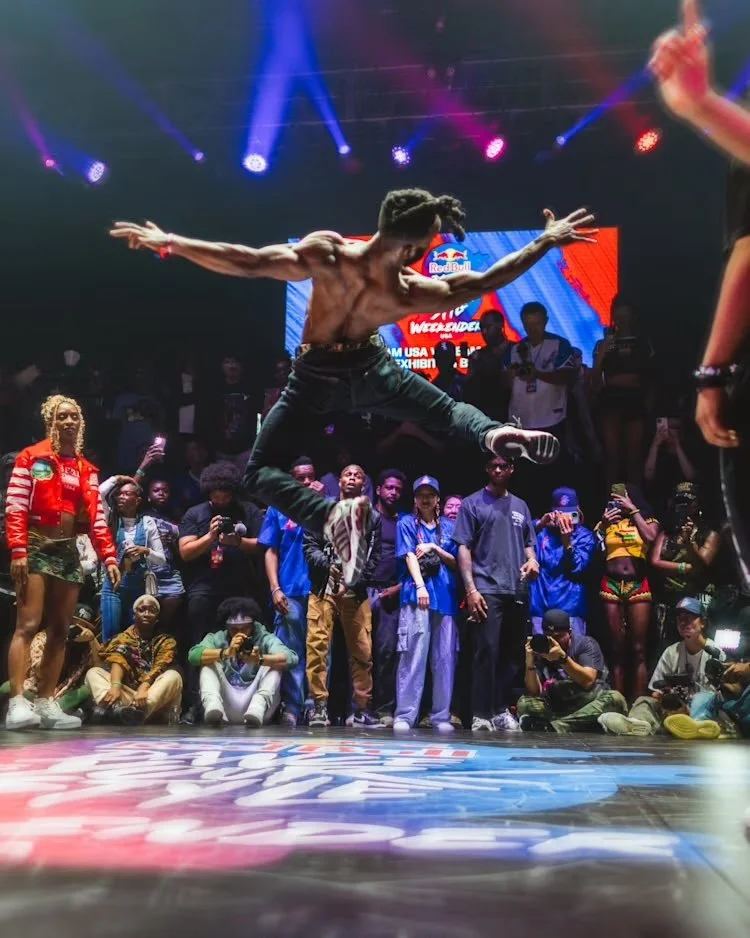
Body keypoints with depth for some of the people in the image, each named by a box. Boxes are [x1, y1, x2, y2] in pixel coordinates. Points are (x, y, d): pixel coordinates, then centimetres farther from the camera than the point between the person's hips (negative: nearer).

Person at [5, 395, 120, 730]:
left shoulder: (86, 469, 13)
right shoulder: (31, 457, 0)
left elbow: (96, 515, 8)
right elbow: (15, 507, -7)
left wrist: (109, 556, -1)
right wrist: (18, 550, -17)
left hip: (68, 551, 5)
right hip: (36, 547, -5)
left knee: (59, 630, 3)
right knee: (28, 625, -12)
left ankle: (46, 703, 7)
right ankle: (17, 703, -14)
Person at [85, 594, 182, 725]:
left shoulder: (166, 641, 9)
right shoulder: (124, 637, 13)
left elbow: (160, 668, -11)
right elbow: (117, 661, -8)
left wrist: (143, 688, -31)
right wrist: (115, 686, -29)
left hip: (155, 698, -2)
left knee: (173, 676, -29)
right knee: (93, 673, -13)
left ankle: (136, 711, -56)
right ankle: (112, 707, -46)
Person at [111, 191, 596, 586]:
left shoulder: (326, 255, -30)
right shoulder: (412, 294, -24)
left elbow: (248, 263, -32)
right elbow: (483, 281, -12)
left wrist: (168, 241, -22)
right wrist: (549, 239, -2)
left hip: (318, 378, -1)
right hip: (370, 369, 1)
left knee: (262, 472, 4)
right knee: (448, 410, 22)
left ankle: (332, 515, -27)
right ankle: (495, 432, -15)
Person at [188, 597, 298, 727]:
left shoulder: (265, 638, -1)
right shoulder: (217, 638, 3)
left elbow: (291, 658, -19)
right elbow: (193, 655, -16)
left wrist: (260, 659, -37)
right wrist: (226, 653, -32)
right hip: (226, 709, 1)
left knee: (275, 664, -16)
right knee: (209, 662, -11)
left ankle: (258, 707, -40)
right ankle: (212, 704, -38)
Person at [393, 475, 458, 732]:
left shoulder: (448, 526, 18)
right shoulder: (407, 523, 10)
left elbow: (454, 562, 14)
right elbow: (409, 556, -3)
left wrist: (434, 548, -2)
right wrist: (420, 586, -17)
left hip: (445, 595, 3)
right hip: (416, 593, -3)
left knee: (445, 658, 2)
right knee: (413, 656, -9)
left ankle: (441, 716, 8)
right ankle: (404, 715, -6)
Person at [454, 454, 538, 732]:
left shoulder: (520, 506, 18)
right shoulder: (473, 503, 4)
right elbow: (464, 548, -2)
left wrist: (532, 560, -2)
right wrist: (471, 589, -11)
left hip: (517, 591, 5)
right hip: (487, 589, -5)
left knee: (512, 654, 8)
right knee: (487, 652, -11)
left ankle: (501, 709, 18)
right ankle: (481, 715, -6)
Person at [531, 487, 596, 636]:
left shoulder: (585, 536, 6)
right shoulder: (542, 530, 11)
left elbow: (578, 568, -7)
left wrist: (567, 541, -19)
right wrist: (540, 524, -17)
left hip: (570, 608, -2)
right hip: (540, 607, 2)